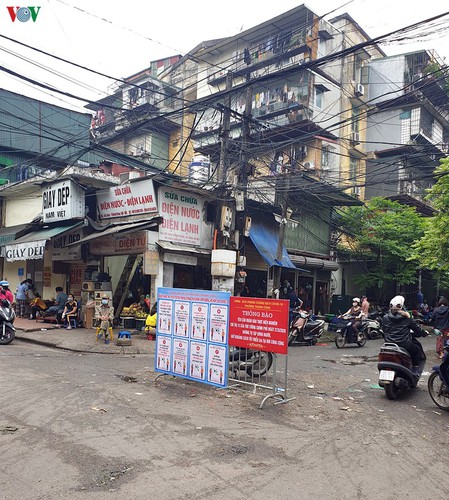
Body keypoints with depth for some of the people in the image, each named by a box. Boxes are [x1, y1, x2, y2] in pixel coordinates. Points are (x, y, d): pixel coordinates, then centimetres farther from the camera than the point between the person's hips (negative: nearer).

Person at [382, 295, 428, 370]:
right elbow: (417, 329, 5)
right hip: (405, 346, -3)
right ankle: (415, 370, 23)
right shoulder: (406, 318, -5)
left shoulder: (385, 318, 1)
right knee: (417, 349, 25)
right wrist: (425, 333, 25)